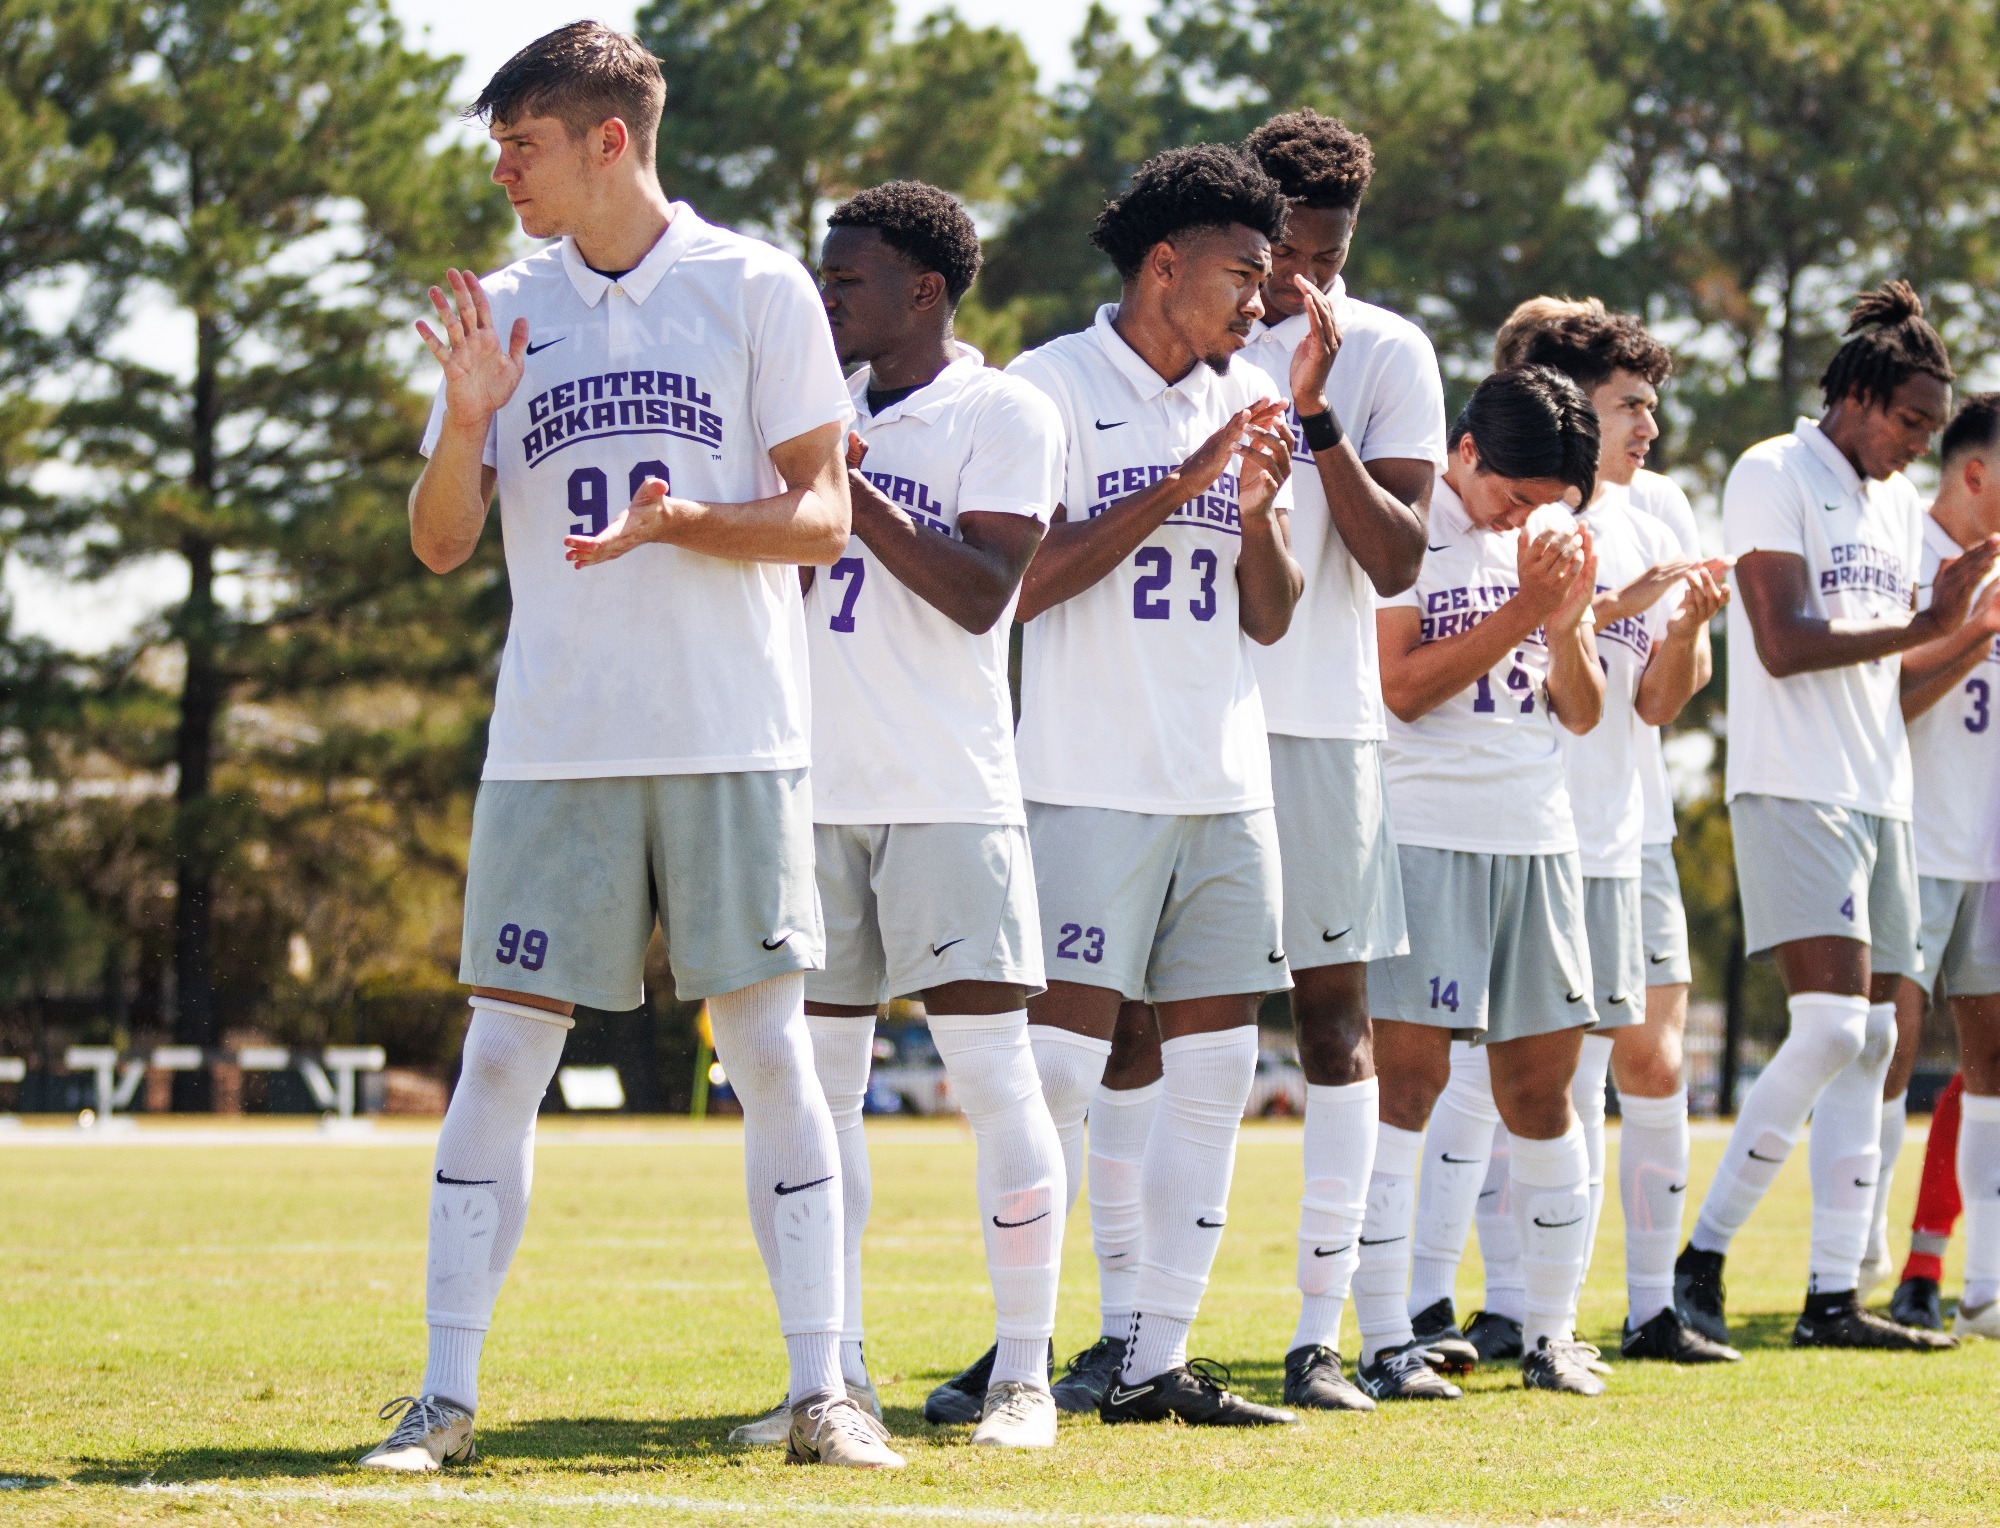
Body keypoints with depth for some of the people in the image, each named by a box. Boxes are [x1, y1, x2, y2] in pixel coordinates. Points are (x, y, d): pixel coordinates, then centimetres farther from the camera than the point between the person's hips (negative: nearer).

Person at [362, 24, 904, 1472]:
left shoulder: (759, 289, 1)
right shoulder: (506, 311, 11)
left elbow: (822, 517, -1)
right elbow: (441, 543, 10)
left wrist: (683, 521, -19)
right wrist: (467, 425, -9)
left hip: (733, 738, -2)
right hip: (554, 741, 2)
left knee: (771, 1049, -3)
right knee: (501, 1055, -1)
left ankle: (822, 1390, 2)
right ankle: (446, 1392, 3)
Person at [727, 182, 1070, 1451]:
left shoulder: (1005, 415, -2)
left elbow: (984, 594, -13)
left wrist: (848, 486, -16)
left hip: (950, 795, -6)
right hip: (818, 790, 6)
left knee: (993, 1072, -6)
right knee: (818, 1081, 5)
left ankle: (1024, 1373, -1)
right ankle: (838, 1371, 11)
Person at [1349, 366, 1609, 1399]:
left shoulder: (1551, 538, 12)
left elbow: (1582, 713, 12)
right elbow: (1402, 688, -14)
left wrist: (1569, 624, -7)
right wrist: (1522, 612, -17)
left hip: (1537, 838, 6)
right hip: (1423, 836, -6)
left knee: (1540, 1090, 9)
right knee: (1406, 1080, -9)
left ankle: (1553, 1334, 18)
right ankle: (1385, 1344, -9)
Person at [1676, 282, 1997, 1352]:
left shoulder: (1900, 505, 20)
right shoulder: (1774, 475, -5)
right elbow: (1783, 645, -15)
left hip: (1881, 799, 9)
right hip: (1793, 790, -9)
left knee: (1871, 1040, 3)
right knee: (1830, 1026, -18)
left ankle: (1833, 1295, 4)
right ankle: (1702, 1256, -11)